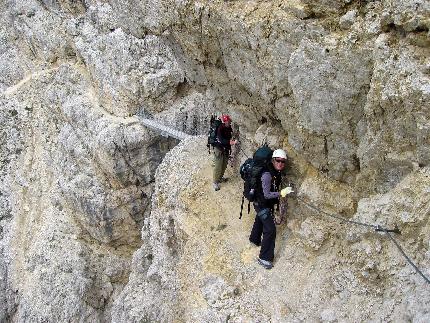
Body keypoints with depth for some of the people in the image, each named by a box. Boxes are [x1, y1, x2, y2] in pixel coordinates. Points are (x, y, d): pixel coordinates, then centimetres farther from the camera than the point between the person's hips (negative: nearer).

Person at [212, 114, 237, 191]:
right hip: (219, 149, -7)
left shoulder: (229, 128, 1)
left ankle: (220, 177, 35)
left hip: (226, 149, 7)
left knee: (224, 165, 15)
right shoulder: (220, 128, -21)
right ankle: (215, 182, 2)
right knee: (218, 166, -6)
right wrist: (230, 142, -41)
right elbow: (221, 140, -31)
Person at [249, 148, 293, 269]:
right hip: (262, 204, -9)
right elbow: (267, 195, -31)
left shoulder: (277, 172, -4)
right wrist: (281, 193, -38)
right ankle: (264, 258, -2)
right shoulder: (267, 174, -31)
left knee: (260, 221, 31)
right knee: (270, 230, -9)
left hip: (268, 204, 9)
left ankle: (255, 239, 57)